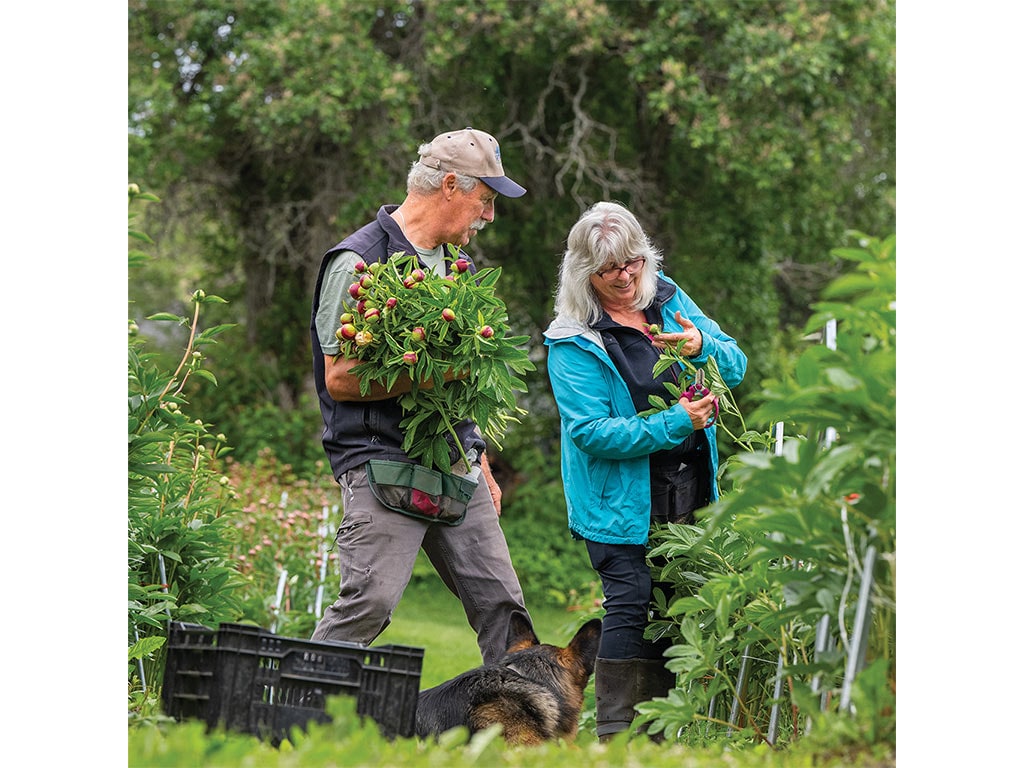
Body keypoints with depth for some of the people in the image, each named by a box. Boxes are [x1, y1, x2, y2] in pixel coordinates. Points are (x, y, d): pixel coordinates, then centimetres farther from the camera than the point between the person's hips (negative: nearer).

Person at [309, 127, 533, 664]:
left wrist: (481, 466, 23)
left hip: (456, 468, 8)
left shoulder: (455, 264, 19)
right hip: (383, 464, -8)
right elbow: (339, 378, -13)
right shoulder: (358, 262, -8)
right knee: (370, 601, -17)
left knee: (500, 603, 4)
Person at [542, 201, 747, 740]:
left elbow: (736, 369, 6)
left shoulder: (668, 299, 5)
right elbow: (594, 432, -18)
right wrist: (674, 422, -24)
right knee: (632, 601, -13)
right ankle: (617, 736, -7)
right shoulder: (572, 342, -11)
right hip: (621, 498, -6)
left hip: (690, 491, 6)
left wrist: (703, 346, -16)